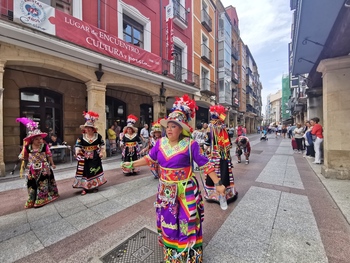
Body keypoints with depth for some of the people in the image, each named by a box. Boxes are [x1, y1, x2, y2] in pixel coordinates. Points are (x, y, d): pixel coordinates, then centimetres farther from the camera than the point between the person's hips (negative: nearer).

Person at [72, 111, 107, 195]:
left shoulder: (98, 136, -4)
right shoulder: (81, 137, -4)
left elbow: (102, 144, 5)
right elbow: (78, 145, -9)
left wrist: (101, 152, -3)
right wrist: (77, 153, -26)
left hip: (95, 157, 0)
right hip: (85, 157, 0)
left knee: (95, 171, 7)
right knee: (85, 171, 3)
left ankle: (95, 186, 24)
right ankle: (85, 188, 17)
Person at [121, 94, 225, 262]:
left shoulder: (190, 145, -19)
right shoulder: (160, 143, -5)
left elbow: (205, 165, -14)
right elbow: (149, 159, 8)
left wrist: (218, 183, -12)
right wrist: (131, 164, 9)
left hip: (185, 191, -4)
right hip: (166, 191, 5)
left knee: (185, 223, 12)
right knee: (167, 221, 23)